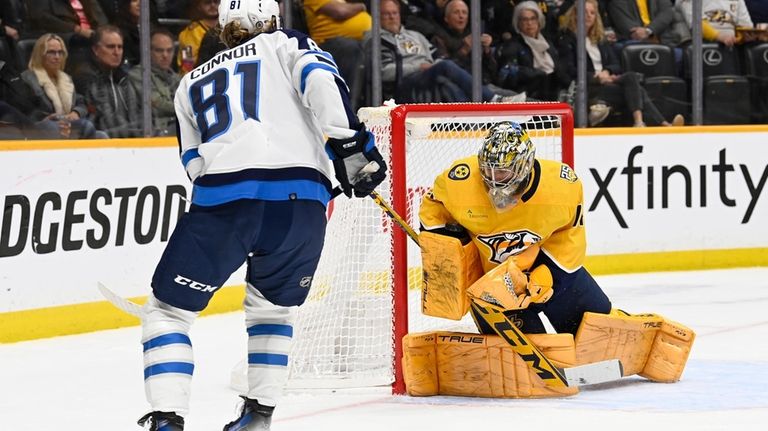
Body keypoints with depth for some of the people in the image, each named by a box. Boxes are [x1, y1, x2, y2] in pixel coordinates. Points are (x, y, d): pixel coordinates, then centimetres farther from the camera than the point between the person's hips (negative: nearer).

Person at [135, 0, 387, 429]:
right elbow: (320, 80, 0)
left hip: (221, 198, 0)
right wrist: (351, 147, -3)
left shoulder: (192, 83, 31)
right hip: (302, 203, 0)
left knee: (168, 310, 11)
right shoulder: (285, 44, 21)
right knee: (274, 308, 25)